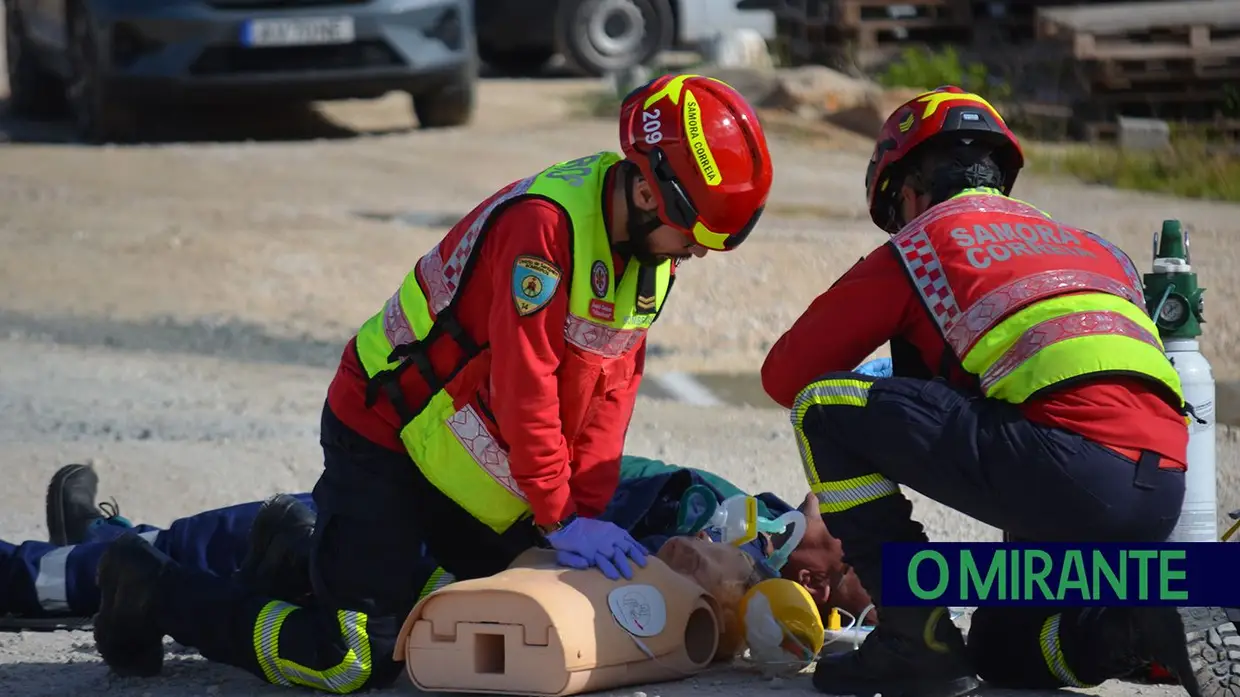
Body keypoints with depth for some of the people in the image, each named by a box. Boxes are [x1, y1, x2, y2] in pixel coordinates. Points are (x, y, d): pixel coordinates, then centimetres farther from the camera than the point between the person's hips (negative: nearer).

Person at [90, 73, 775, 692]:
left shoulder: (648, 239, 1)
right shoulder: (543, 225, -28)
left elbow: (611, 385, 3)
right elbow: (524, 382, -27)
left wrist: (588, 511, -6)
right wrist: (560, 517, -21)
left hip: (456, 460, 9)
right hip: (384, 432, -9)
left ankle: (306, 548, 24)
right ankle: (154, 593, 3)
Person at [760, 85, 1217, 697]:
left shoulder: (918, 244, 15)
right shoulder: (1095, 247, 31)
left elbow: (785, 373, 20)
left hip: (1065, 473, -7)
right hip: (1163, 497, 7)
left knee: (825, 406, 8)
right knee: (1001, 647, 30)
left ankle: (917, 640, 3)